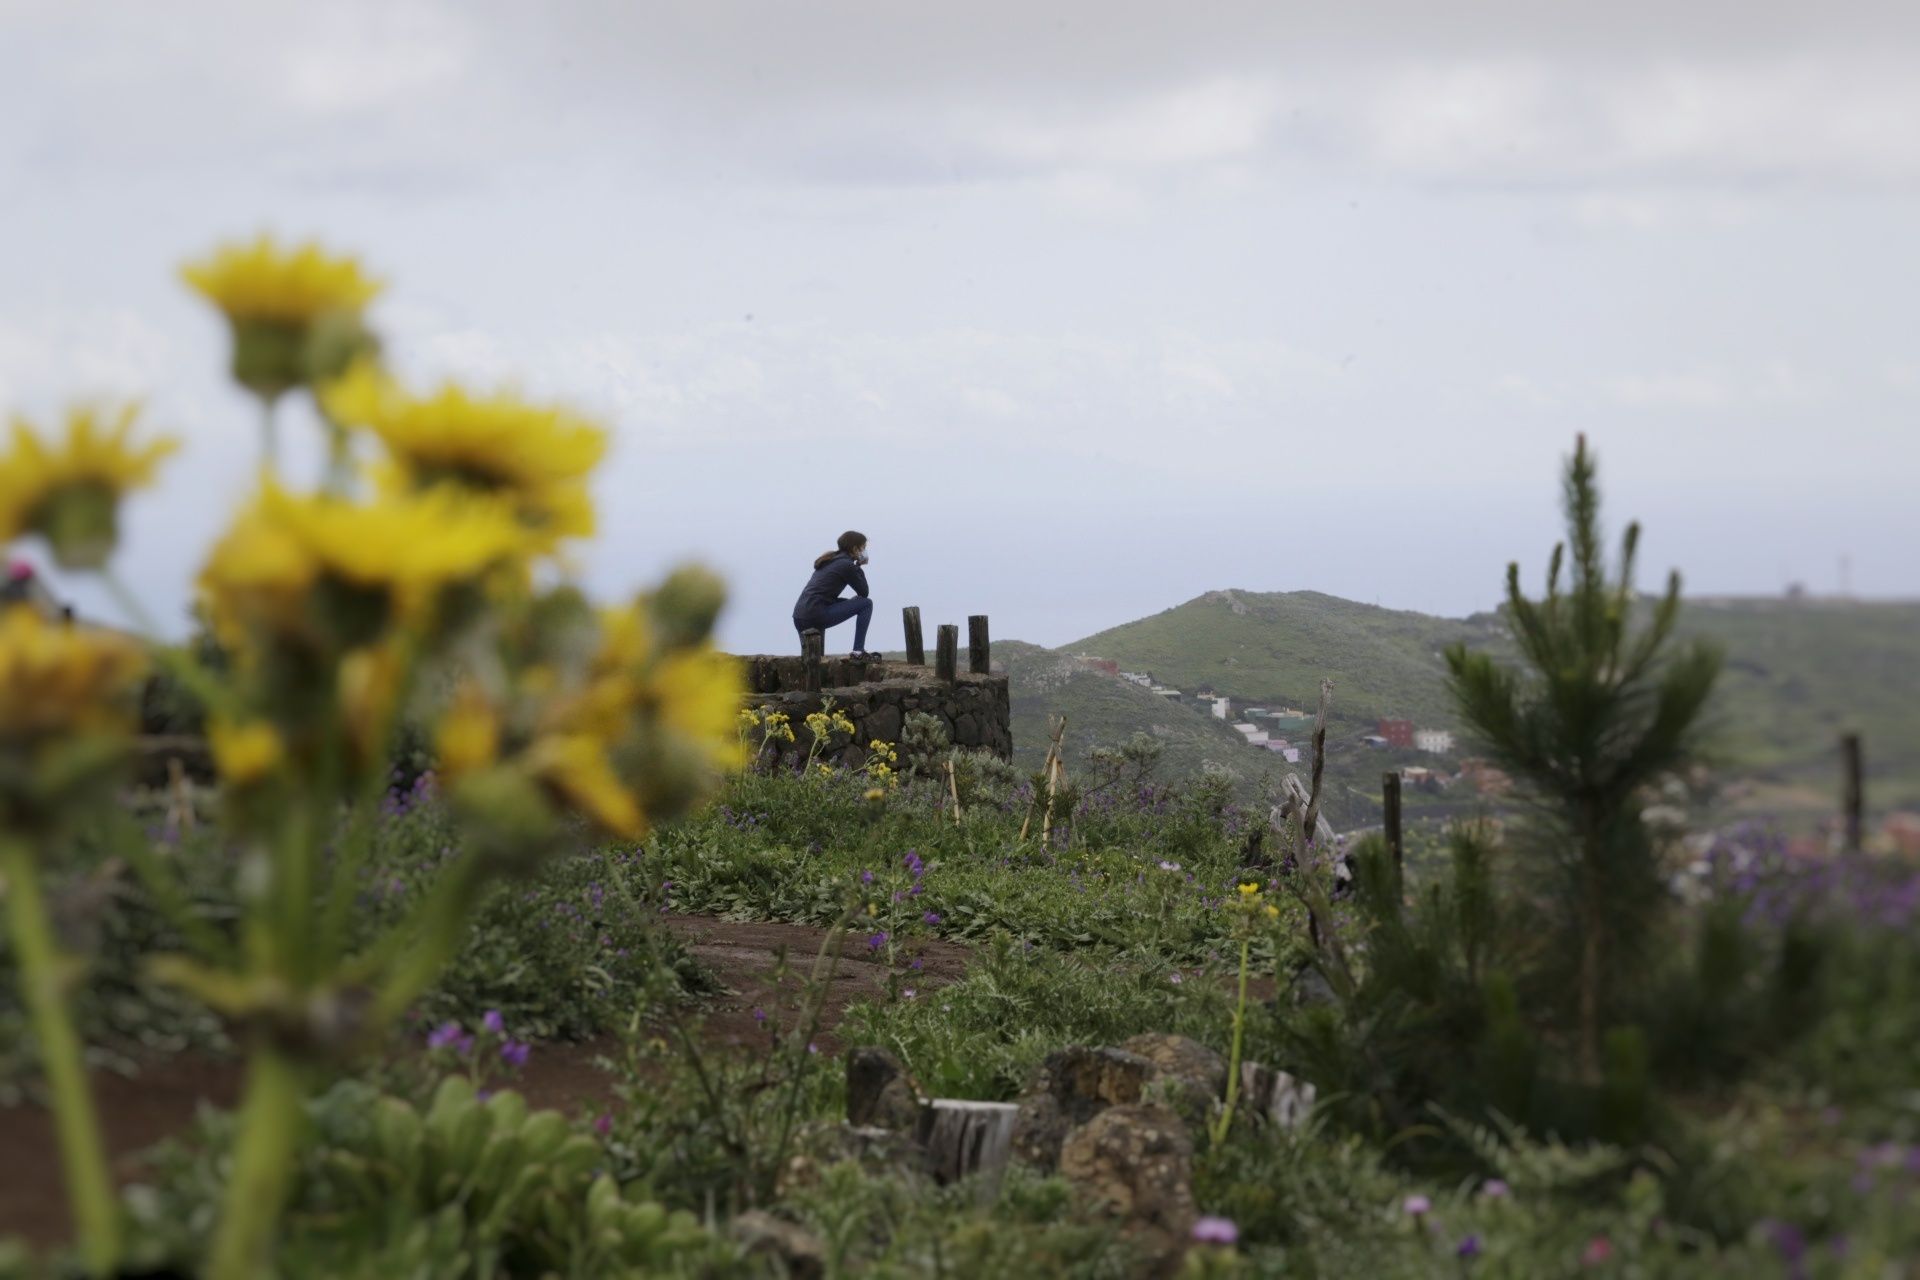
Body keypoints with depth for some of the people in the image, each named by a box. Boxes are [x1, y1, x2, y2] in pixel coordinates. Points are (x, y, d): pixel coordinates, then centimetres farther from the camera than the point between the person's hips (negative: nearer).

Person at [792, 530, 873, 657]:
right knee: (866, 604, 0)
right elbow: (864, 592, 2)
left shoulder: (829, 561, 23)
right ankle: (858, 651, -2)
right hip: (815, 616, -9)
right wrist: (859, 567, 13)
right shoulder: (847, 565, -4)